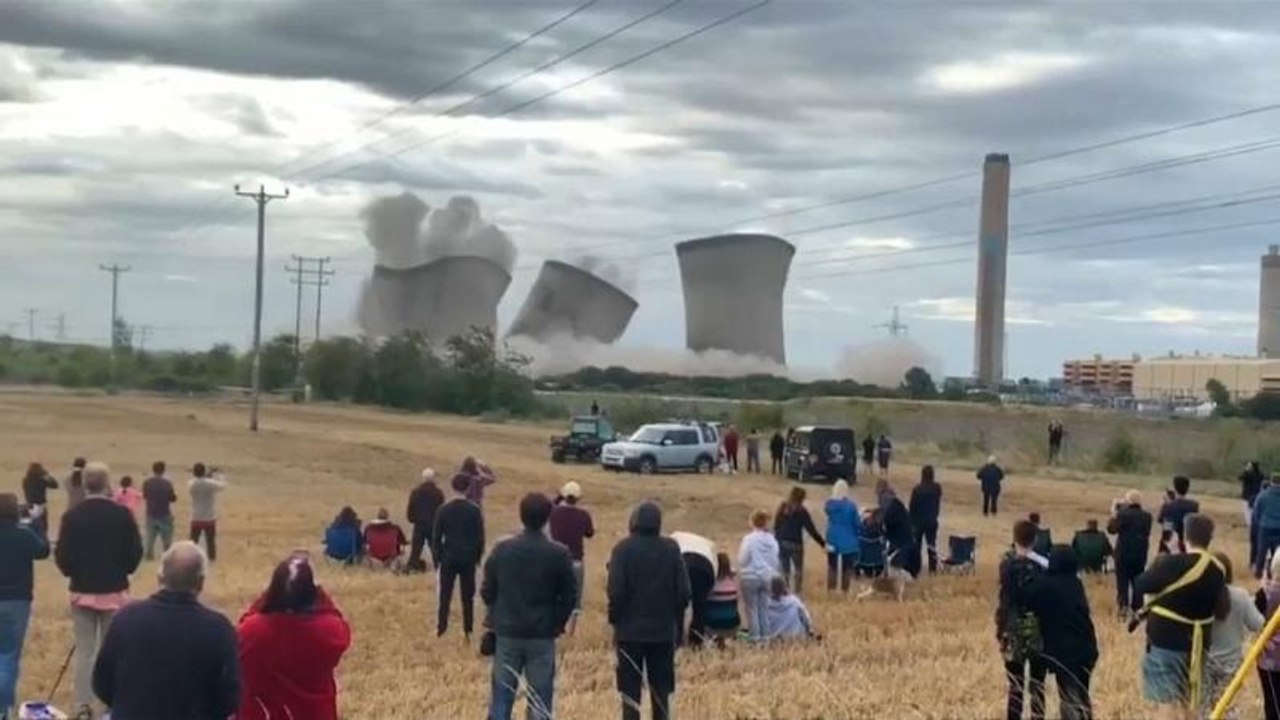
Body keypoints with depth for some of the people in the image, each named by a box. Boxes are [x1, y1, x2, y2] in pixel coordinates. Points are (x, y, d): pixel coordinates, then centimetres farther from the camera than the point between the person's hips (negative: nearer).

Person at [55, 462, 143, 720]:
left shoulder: (72, 516, -10)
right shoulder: (122, 514, -10)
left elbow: (63, 555, -7)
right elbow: (135, 552, -5)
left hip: (83, 591, 0)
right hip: (115, 590, 0)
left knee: (84, 651, 7)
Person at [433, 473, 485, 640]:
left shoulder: (444, 510, -6)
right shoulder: (475, 510, -6)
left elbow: (436, 537, -2)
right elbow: (480, 536, -1)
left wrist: (436, 558, 8)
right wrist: (478, 556, 11)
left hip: (449, 558, 0)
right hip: (468, 559, 0)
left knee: (445, 595, 6)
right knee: (468, 597, 7)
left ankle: (441, 630, 3)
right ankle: (468, 632, 6)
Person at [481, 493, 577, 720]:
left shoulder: (502, 549, -4)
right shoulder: (559, 554, -9)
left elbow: (487, 591, 0)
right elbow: (569, 595, -5)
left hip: (507, 634, 1)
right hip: (542, 637, -1)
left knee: (501, 697, 8)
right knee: (540, 701, 5)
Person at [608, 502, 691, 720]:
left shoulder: (623, 549, -8)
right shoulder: (671, 549, -2)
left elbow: (616, 591, -14)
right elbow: (684, 592, -3)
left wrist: (615, 620, 1)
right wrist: (676, 621, 10)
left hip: (630, 630, -2)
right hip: (664, 630, 2)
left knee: (630, 690, 4)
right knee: (661, 690, 11)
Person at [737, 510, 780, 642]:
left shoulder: (749, 539, -14)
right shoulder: (772, 540, 2)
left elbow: (743, 560, -12)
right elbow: (776, 561, 9)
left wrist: (740, 577, 2)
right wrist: (773, 574, 20)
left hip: (750, 577, -5)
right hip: (766, 576, 5)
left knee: (751, 607, 2)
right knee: (764, 607, 12)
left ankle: (754, 635, 2)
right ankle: (765, 634, 14)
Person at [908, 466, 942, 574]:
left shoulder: (917, 489, -19)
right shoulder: (937, 488, -8)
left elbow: (912, 506, -11)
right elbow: (938, 504, 3)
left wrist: (910, 519, 1)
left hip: (918, 520, -3)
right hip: (932, 520, 3)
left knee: (916, 545, 8)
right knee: (932, 544, 12)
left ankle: (915, 568, 9)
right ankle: (933, 568, 13)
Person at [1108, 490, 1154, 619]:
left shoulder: (1123, 514, -14)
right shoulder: (1146, 516, 1)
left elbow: (1111, 529, -10)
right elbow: (1147, 533, 12)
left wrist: (1114, 514, -1)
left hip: (1124, 552, -4)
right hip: (1140, 553, 4)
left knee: (1122, 580, 4)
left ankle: (1123, 606, -1)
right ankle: (1137, 608, 13)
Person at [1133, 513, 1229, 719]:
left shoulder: (1174, 563, -19)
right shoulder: (1218, 571, 0)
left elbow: (1141, 585, -11)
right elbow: (1221, 610, 8)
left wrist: (1158, 565, 5)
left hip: (1165, 639, -6)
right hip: (1196, 642, 6)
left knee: (1165, 700, -3)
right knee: (1188, 700, 20)